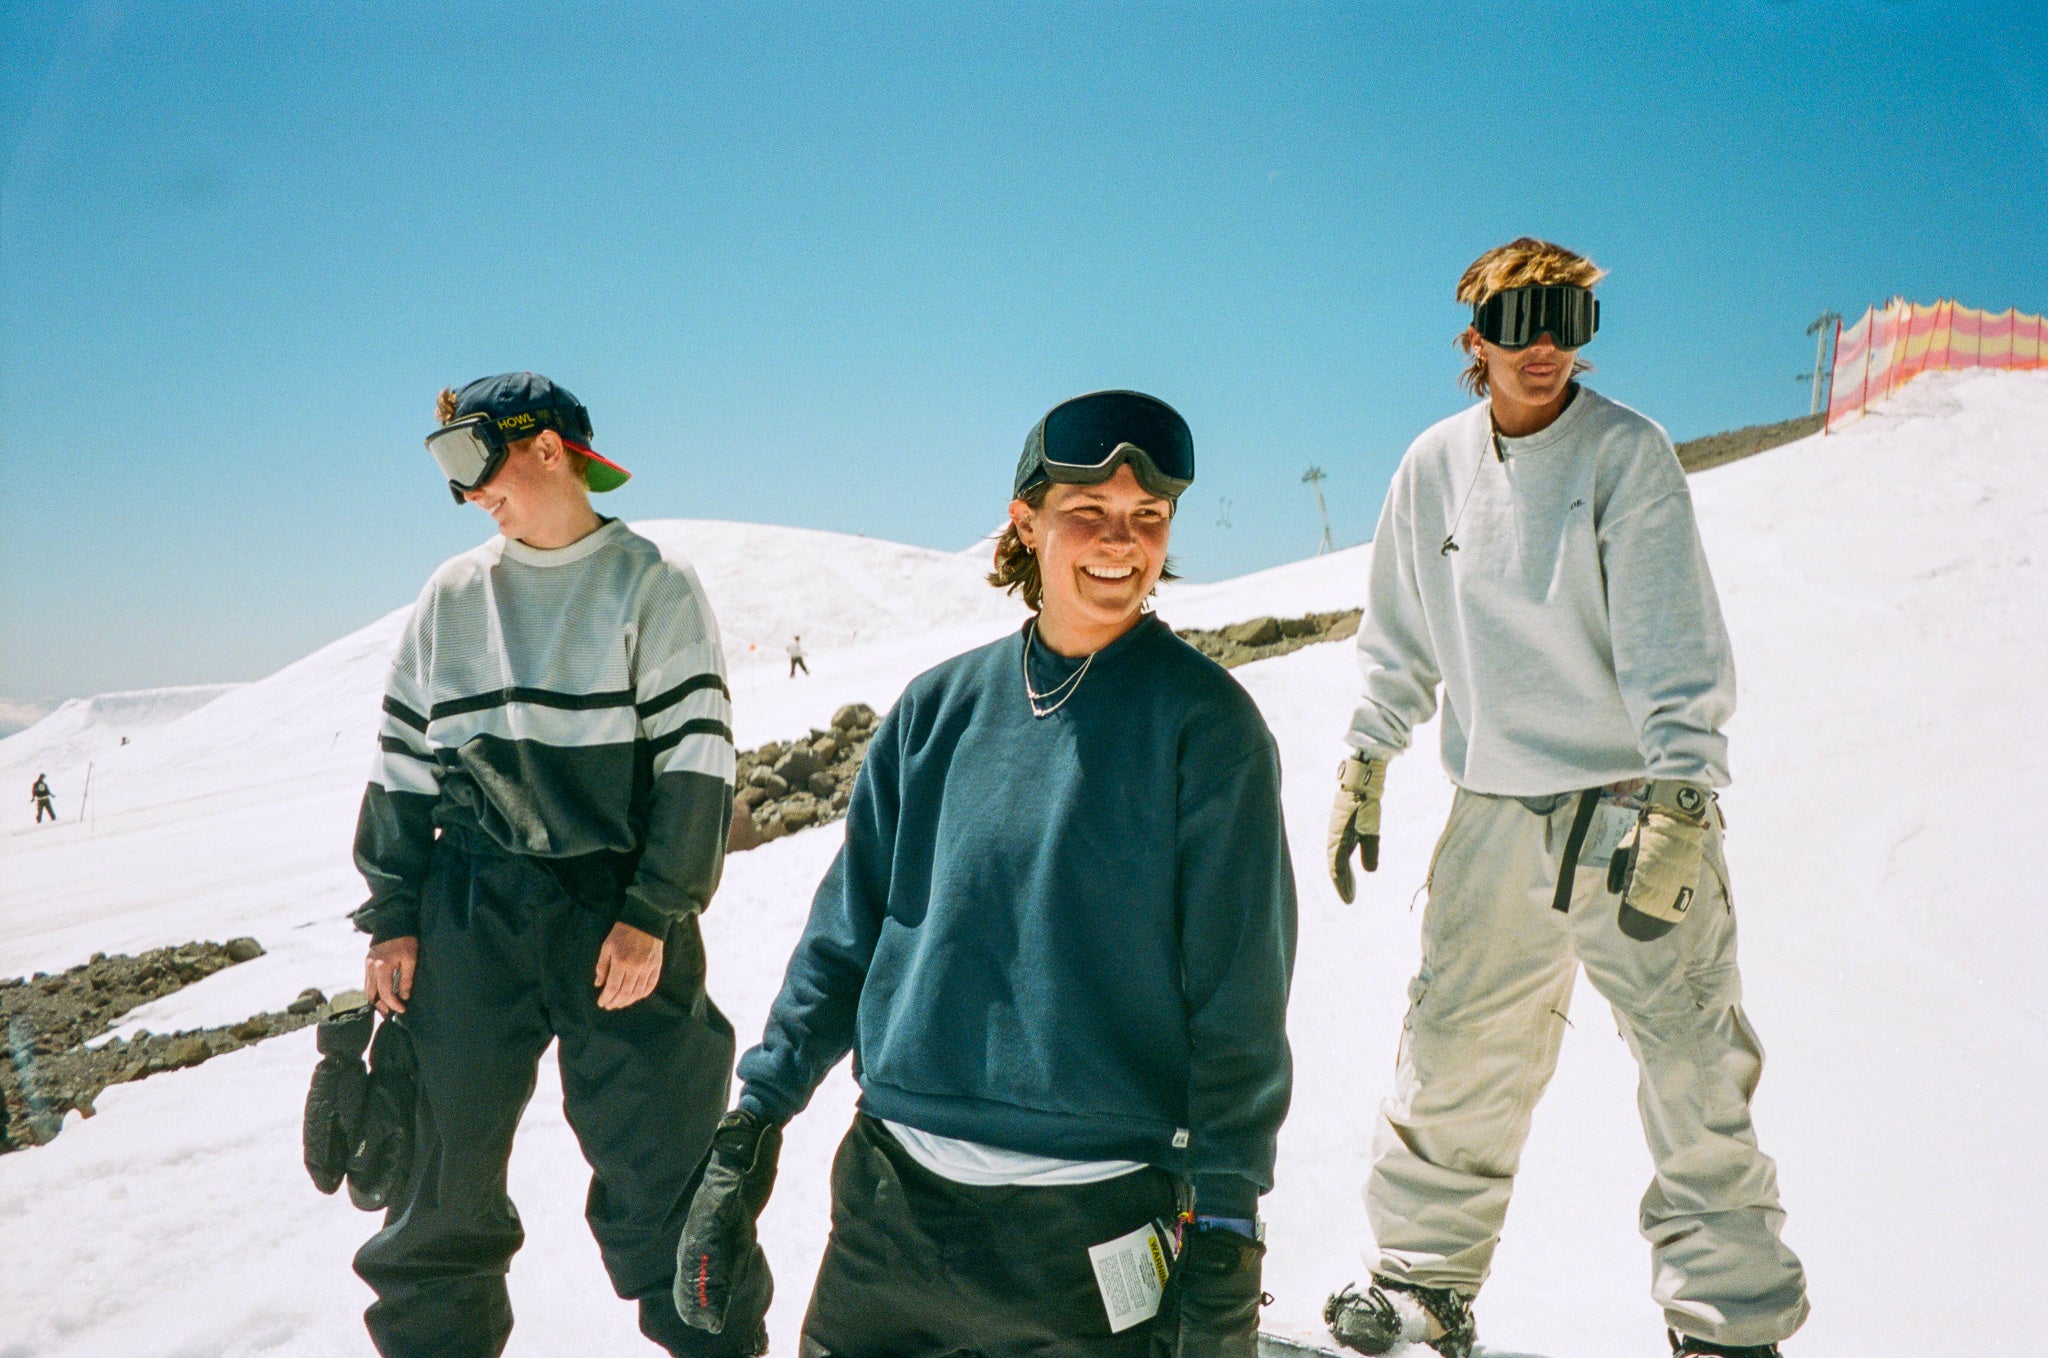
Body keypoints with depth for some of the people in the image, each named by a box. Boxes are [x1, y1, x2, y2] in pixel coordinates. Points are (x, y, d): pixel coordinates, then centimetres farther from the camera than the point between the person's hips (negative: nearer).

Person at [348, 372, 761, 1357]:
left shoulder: (652, 583, -1)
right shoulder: (452, 595, 12)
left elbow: (696, 757, -6)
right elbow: (403, 761, 14)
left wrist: (652, 916, -11)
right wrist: (393, 917, 8)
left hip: (619, 915, -4)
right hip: (468, 916, 4)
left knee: (661, 1167, -1)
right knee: (442, 1171, 11)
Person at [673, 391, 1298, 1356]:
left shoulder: (1203, 721, -6)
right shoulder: (940, 707, 3)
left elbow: (1236, 995, -6)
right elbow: (847, 930, 8)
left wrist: (1225, 1225, -8)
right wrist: (753, 1127, 5)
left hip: (1092, 1231, -3)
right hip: (894, 1203, 3)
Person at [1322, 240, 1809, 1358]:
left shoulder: (1628, 454, -6)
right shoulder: (1434, 467, 5)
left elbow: (1675, 647, -12)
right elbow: (1398, 641, 15)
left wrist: (1678, 807, -21)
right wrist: (1362, 771, 14)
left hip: (1634, 805, -3)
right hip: (1495, 814, 3)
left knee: (1693, 1072, -1)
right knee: (1455, 1057, 8)